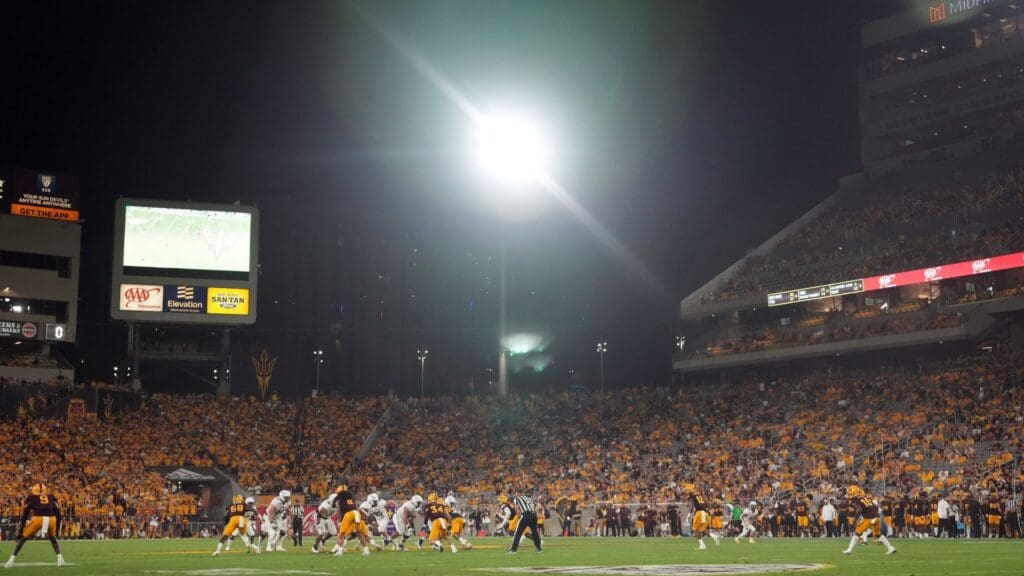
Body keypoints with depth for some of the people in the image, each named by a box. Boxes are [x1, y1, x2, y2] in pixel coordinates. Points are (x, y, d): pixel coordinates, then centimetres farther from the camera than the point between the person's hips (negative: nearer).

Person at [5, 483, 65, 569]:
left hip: (37, 518, -2)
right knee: (53, 538, 30)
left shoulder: (31, 497, 24)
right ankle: (60, 559, 16)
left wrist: (21, 528, 19)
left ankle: (11, 560, 14)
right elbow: (57, 512, 22)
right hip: (51, 518, 2)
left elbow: (25, 512, 16)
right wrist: (57, 527, 31)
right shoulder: (51, 497, 29)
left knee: (23, 538, 20)